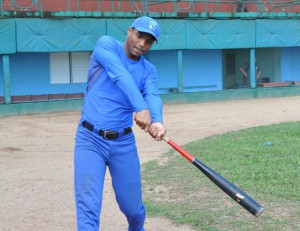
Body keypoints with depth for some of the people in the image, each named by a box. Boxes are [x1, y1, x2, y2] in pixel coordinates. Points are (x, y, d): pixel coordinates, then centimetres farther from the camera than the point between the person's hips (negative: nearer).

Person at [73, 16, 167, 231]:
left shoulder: (149, 70, 8)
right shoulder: (106, 44, -3)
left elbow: (153, 97, -13)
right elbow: (120, 76, -21)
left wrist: (157, 122, -36)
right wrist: (141, 108, -37)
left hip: (123, 143, 4)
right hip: (90, 140, -4)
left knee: (133, 207, 11)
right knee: (88, 209, -14)